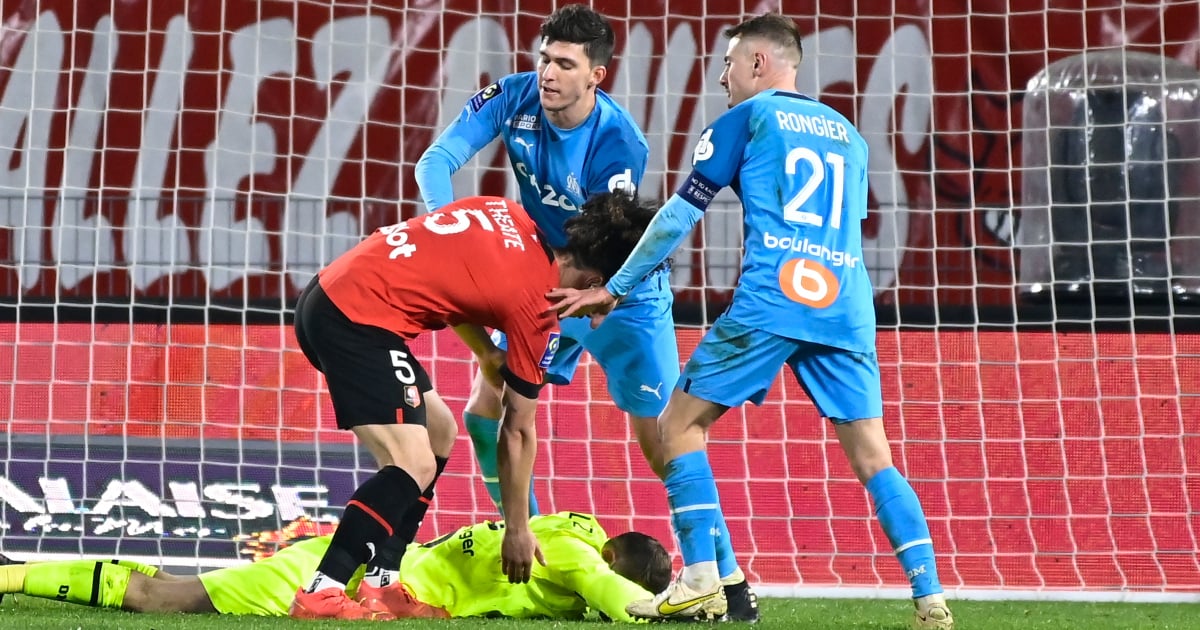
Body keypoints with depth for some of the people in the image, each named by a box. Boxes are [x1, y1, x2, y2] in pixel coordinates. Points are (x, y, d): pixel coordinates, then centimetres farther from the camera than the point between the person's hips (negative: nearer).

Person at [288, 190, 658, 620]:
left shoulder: (509, 215, 10)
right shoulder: (538, 309, -7)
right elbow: (517, 430, 1)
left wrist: (487, 352, 18)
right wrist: (517, 529, 11)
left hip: (329, 291, 9)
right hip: (358, 317, -9)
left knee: (439, 432, 17)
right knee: (414, 465, -13)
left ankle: (379, 585, 14)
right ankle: (320, 596, -16)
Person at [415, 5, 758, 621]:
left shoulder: (618, 147, -30)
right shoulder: (514, 98, -16)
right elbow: (437, 160, -20)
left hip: (623, 296, -5)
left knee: (662, 440, -12)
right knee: (485, 413, -4)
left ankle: (728, 580, -2)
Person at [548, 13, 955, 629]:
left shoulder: (748, 117, 9)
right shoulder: (848, 135, 24)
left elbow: (681, 213, 9)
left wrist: (613, 289, 16)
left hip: (770, 302, -5)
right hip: (845, 311, 5)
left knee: (680, 423, 7)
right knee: (872, 457, 6)